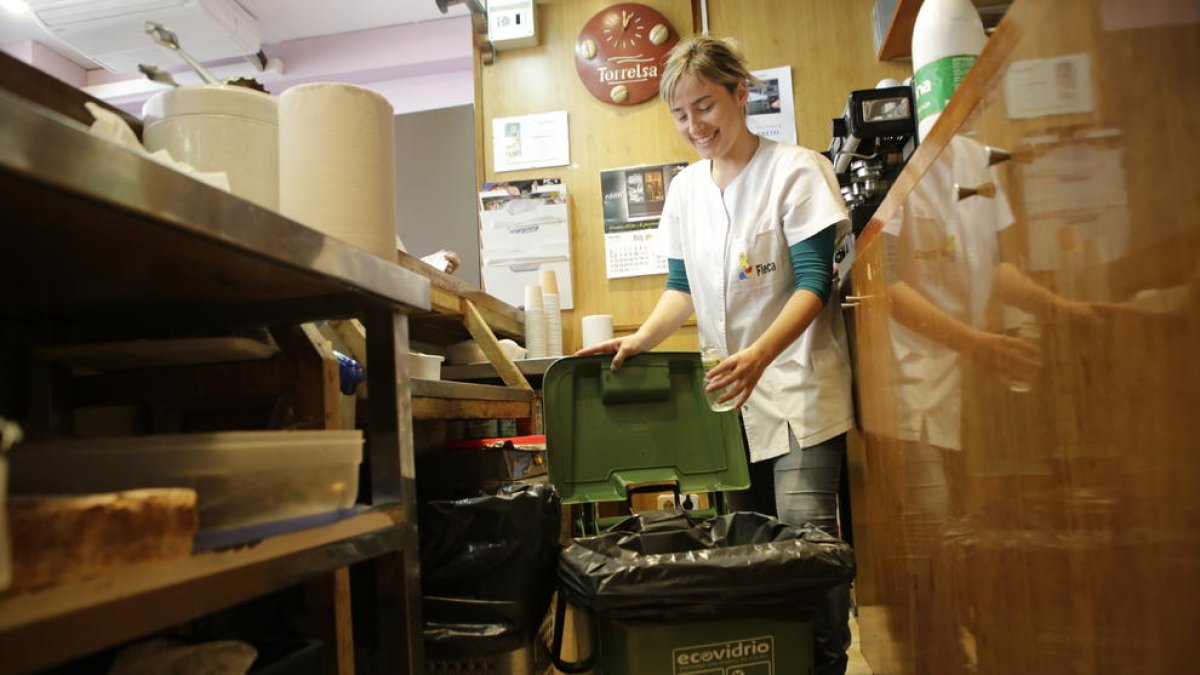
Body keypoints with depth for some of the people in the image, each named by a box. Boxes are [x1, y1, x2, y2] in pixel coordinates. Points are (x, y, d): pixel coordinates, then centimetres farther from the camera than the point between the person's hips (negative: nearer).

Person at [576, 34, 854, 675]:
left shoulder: (795, 169, -5)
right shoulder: (685, 188, 12)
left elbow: (814, 284, -11)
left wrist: (760, 355, -26)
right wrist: (640, 340, -4)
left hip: (796, 387, -5)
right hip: (728, 390, 5)